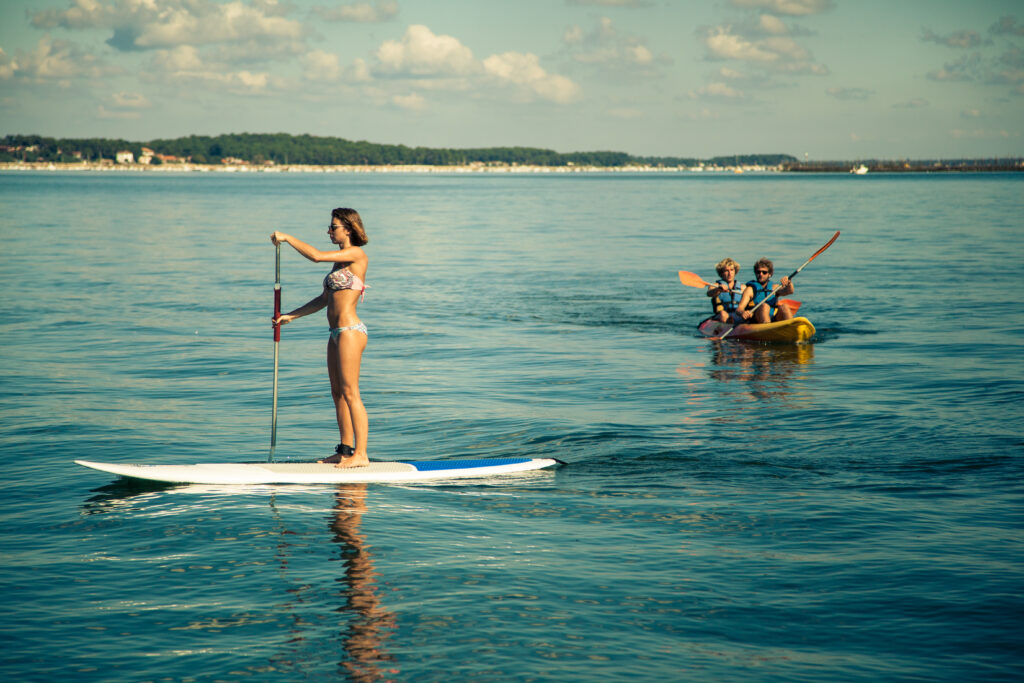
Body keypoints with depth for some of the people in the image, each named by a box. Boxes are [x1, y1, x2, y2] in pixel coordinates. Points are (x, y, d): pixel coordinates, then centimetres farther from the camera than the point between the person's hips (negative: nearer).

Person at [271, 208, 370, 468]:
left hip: (350, 331, -10)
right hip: (337, 332, 10)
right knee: (337, 393, 10)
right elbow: (324, 299, 20)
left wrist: (287, 238, -10)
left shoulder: (356, 255, -10)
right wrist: (290, 316, 18)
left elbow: (316, 256, -21)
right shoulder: (341, 259, 17)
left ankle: (361, 454, -9)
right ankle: (346, 451, 15)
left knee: (350, 393, -10)